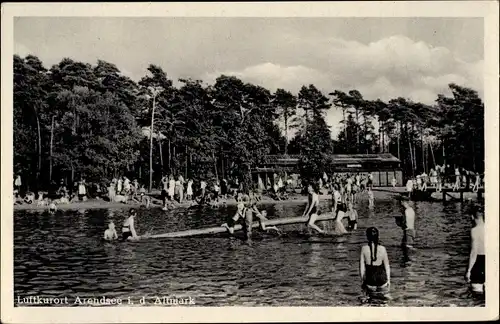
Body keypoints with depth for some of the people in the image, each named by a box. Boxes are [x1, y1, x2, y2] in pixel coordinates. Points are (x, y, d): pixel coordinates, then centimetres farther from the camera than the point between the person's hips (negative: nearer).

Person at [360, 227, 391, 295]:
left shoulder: (364, 248, -10)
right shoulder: (382, 249, -8)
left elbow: (362, 266, -4)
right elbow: (387, 266, 1)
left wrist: (362, 280, 9)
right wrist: (388, 280, 13)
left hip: (370, 280, 0)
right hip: (382, 279, 0)